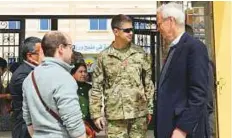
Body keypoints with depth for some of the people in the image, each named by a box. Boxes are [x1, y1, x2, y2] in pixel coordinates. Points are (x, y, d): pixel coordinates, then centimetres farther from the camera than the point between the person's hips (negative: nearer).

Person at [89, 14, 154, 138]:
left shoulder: (140, 53, 4)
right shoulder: (104, 56, 0)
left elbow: (148, 82, 7)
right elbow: (96, 87, 2)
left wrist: (150, 108, 4)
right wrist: (96, 114, -2)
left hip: (139, 113, 1)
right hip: (114, 115, -1)